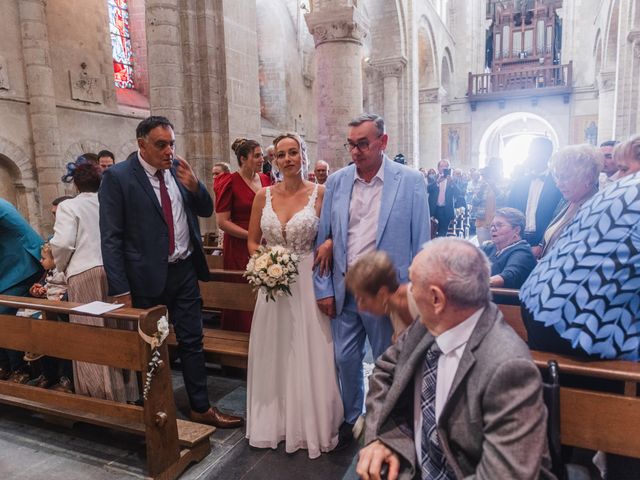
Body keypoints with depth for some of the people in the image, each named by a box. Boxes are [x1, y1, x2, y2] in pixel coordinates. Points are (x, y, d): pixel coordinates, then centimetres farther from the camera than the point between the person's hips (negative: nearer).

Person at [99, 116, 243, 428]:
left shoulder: (178, 168, 3)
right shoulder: (117, 177, -10)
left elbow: (206, 211, 10)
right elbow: (111, 238, -12)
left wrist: (194, 185, -11)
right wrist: (121, 291, -14)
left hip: (185, 270, 4)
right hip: (148, 276, -4)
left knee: (192, 341, 12)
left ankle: (200, 407, 27)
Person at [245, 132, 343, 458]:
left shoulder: (320, 193, -5)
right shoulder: (264, 196, 3)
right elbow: (252, 241, 10)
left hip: (309, 282, -3)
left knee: (309, 355, 5)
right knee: (274, 355, 12)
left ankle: (312, 424, 27)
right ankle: (277, 421, 33)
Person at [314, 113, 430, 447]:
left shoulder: (410, 181, -7)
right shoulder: (336, 181, 2)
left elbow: (420, 242, -5)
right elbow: (324, 237, 6)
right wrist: (324, 289, 3)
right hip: (344, 290, 3)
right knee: (346, 359, 15)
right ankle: (350, 418, 40)